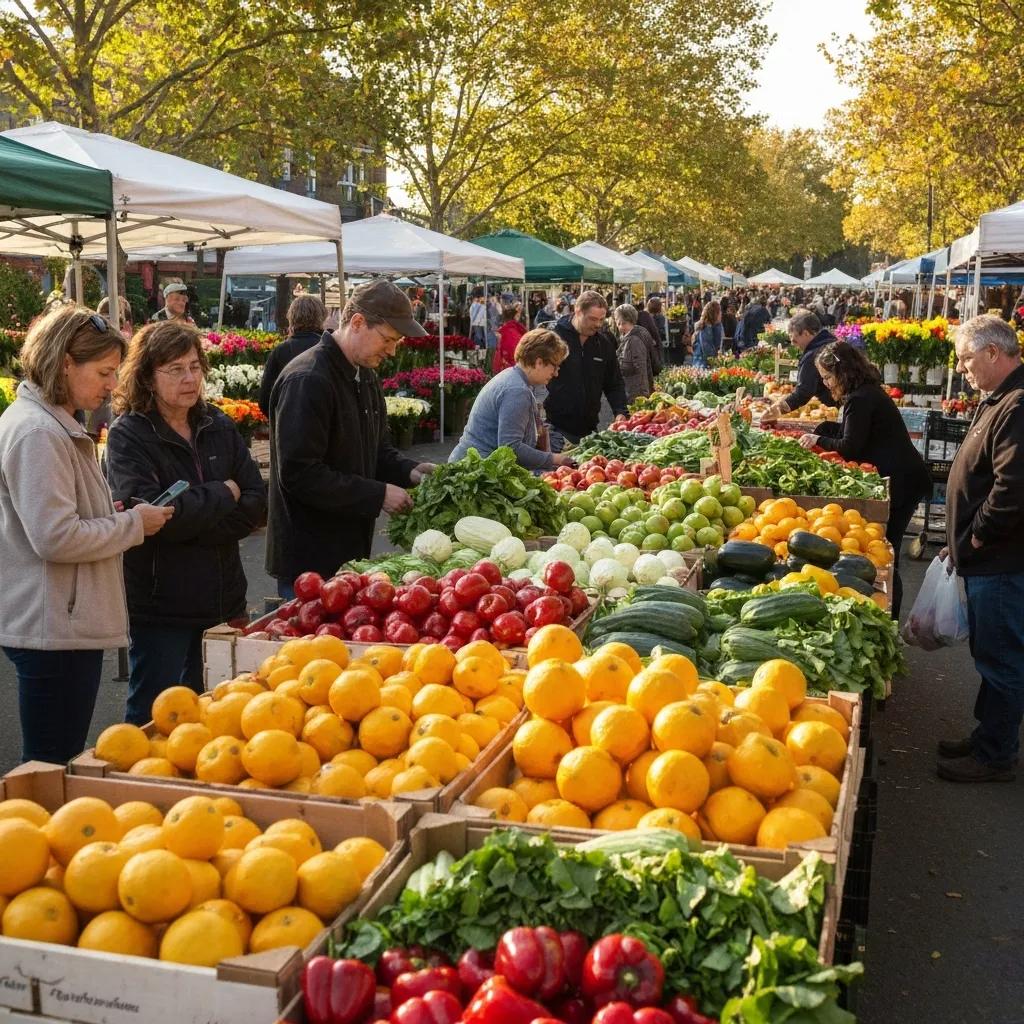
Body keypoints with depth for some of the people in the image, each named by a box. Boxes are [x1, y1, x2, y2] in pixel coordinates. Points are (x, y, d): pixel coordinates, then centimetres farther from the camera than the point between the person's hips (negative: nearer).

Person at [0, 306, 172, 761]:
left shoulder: (53, 423, 15)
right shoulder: (37, 432, -18)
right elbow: (56, 538, -23)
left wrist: (113, 515, 7)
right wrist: (133, 524, -12)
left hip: (66, 623, 10)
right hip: (54, 628, -10)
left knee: (61, 760, 18)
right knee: (55, 765, 0)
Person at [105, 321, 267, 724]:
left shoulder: (219, 427, 7)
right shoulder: (128, 436, -8)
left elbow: (256, 506, -1)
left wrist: (191, 523, -14)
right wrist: (222, 494, -10)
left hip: (223, 599, 5)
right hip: (159, 607, -5)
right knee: (154, 720, 7)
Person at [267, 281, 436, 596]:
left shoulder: (365, 376, 12)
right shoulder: (308, 380, -19)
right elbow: (300, 474, -24)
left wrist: (408, 471, 1)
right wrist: (378, 495, -20)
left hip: (352, 549, 9)